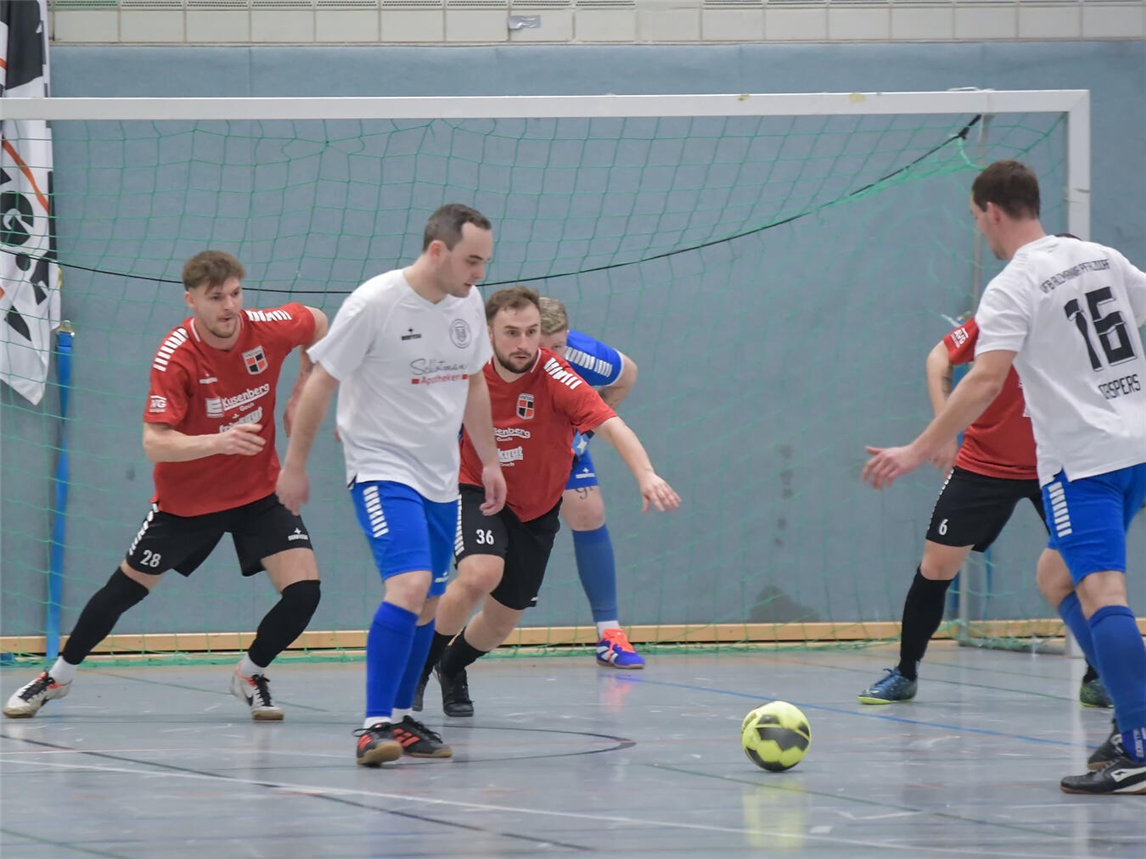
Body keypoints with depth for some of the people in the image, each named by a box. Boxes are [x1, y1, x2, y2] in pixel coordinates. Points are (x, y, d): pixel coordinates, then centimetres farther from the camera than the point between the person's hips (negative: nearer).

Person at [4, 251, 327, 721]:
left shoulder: (269, 329, -18)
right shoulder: (176, 356, -26)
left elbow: (317, 323, 7)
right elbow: (155, 443, -32)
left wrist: (303, 392, 1)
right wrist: (217, 442, -48)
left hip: (259, 492, 2)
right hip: (186, 498, -2)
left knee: (303, 590, -14)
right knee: (126, 587, 11)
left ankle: (251, 675, 12)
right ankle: (58, 676, 32)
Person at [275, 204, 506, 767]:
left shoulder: (468, 304, 3)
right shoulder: (373, 304, -17)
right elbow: (320, 384, -10)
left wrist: (489, 461, 18)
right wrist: (294, 465, -7)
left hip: (440, 477, 7)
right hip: (382, 469, -7)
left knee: (427, 604, 10)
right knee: (410, 584, -23)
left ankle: (400, 720, 24)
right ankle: (375, 726, -22)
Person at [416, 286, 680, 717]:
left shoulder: (555, 377, -27)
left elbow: (611, 426, -41)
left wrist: (645, 474, -56)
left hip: (537, 509, 1)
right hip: (478, 492, -1)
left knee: (503, 619, 10)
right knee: (481, 574, -30)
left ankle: (452, 668, 44)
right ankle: (420, 664, -7)